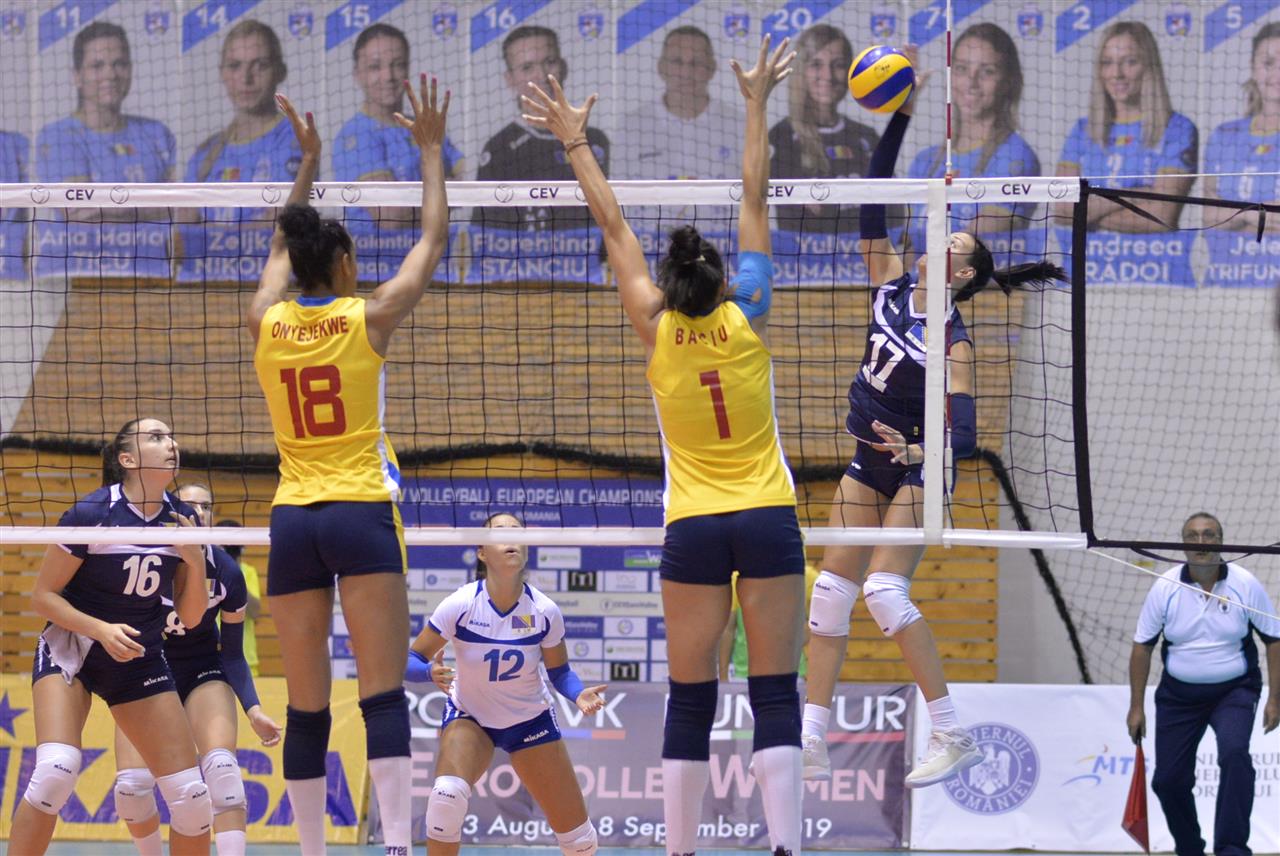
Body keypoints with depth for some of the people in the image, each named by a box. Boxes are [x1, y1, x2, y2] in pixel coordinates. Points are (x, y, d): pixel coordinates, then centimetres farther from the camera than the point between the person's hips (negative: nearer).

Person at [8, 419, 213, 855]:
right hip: (70, 649, -5)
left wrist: (196, 563, -13)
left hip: (141, 660, 5)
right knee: (56, 769, -30)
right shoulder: (91, 513, -16)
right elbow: (43, 595, -10)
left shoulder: (182, 521, -2)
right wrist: (101, 630, -24)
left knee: (192, 797, -6)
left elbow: (190, 616, 5)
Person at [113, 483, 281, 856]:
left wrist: (253, 710, -15)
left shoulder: (227, 573, -14)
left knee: (221, 766, -26)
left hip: (203, 672, 0)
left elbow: (233, 655, -4)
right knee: (131, 783, -15)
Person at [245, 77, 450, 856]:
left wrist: (309, 164, 35)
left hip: (292, 523, 4)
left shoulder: (267, 323, 6)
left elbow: (282, 249, 28)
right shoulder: (367, 318, -3)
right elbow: (435, 238, 9)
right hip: (362, 514, -4)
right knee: (384, 696, -10)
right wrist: (431, 151, 18)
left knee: (307, 709, 6)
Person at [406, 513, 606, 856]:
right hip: (469, 716, -2)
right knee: (447, 795, -34)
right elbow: (411, 660, -17)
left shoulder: (544, 611, -17)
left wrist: (579, 694, -22)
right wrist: (431, 672, -39)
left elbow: (558, 670, -1)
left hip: (530, 721, 2)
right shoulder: (460, 605, -23)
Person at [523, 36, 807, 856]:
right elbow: (756, 200, 4)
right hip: (768, 518, -1)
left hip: (694, 530, 1)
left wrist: (576, 142, 14)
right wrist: (758, 104, 11)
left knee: (691, 702, 4)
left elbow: (615, 226, 7)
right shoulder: (748, 317, -3)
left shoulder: (658, 332, -1)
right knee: (776, 697, -4)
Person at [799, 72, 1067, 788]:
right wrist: (900, 118, -13)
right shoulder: (892, 284, -1)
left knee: (884, 589, -19)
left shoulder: (954, 342, -17)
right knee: (831, 590, 3)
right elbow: (874, 200, -6)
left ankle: (954, 735, -14)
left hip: (914, 472, -7)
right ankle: (811, 745, 6)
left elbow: (965, 435, -24)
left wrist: (917, 452, -43)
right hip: (868, 465, 7)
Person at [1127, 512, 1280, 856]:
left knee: (1234, 753, -28)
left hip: (1234, 689, -2)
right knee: (1168, 779, 1)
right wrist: (1136, 706, 1)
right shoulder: (1165, 588, -8)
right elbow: (1142, 646, 1)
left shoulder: (1245, 585, -10)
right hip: (1179, 695, 2)